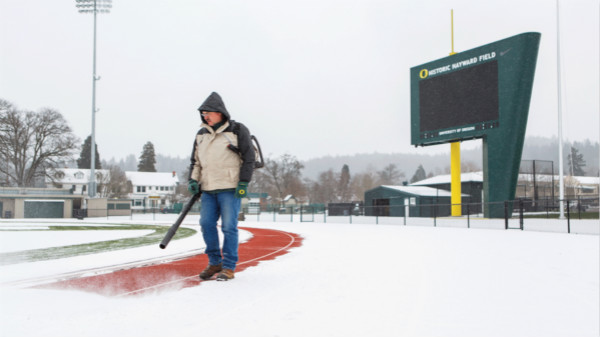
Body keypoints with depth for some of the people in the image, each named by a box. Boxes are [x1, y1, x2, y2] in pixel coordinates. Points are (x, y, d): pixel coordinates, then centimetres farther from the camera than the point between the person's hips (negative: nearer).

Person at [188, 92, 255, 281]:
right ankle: (215, 263, 14)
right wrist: (193, 180, 6)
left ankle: (229, 267, 3)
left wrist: (243, 183, -10)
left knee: (229, 226, -6)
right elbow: (195, 161, 21)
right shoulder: (201, 134, 15)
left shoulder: (237, 131, -1)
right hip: (208, 189, 5)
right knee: (206, 224, 0)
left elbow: (248, 158, -3)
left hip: (230, 188, -5)